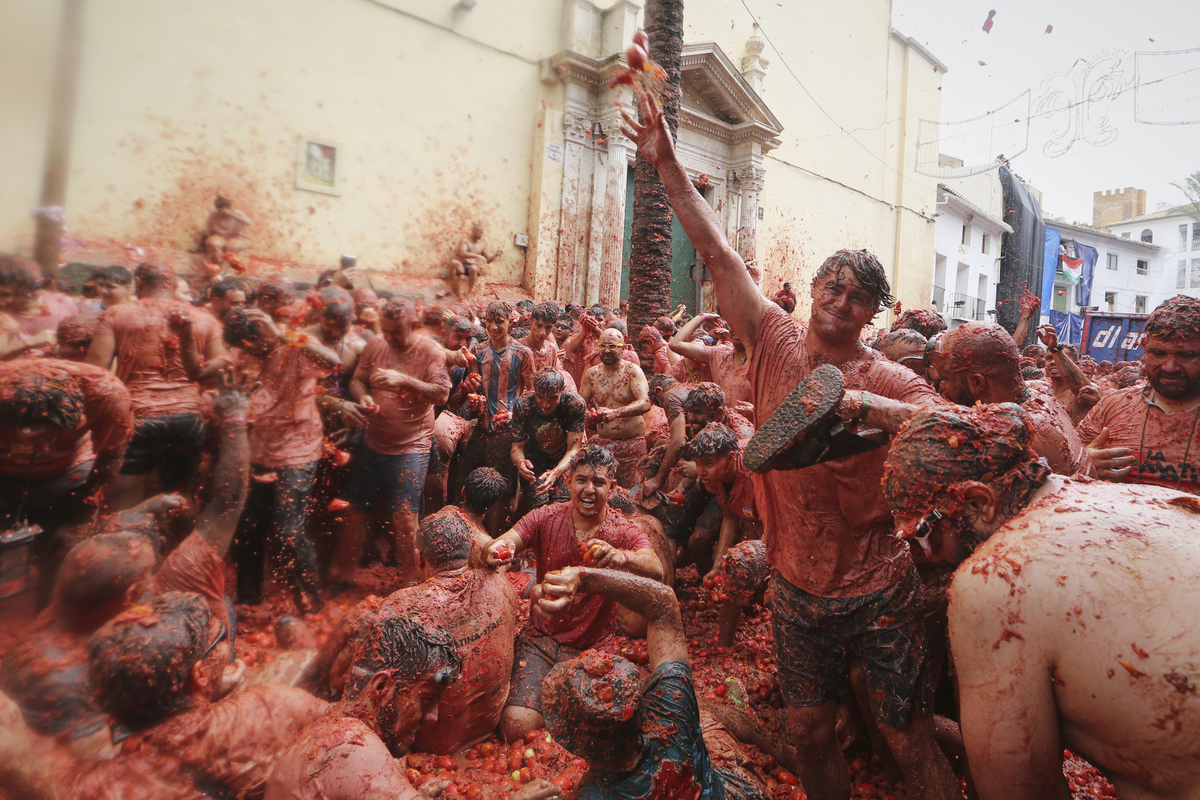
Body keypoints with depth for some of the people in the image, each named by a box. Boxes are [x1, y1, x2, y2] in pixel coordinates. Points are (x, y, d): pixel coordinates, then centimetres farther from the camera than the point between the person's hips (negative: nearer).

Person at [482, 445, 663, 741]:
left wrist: (621, 557, -53)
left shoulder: (624, 533, -9)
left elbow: (656, 570, -30)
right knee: (516, 728, -17)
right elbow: (508, 541, -20)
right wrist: (497, 549, -46)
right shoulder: (546, 519, -2)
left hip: (593, 649, -1)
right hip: (541, 638, 1)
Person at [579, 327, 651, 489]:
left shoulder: (632, 371, -7)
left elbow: (645, 403, -20)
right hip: (603, 442, 3)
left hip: (632, 443, -3)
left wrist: (615, 413, -34)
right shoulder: (591, 374, 5)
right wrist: (589, 415, -15)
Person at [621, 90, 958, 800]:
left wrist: (859, 403, -31)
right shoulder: (777, 341, -5)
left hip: (880, 591, -2)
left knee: (910, 741, 13)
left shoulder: (886, 378, -8)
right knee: (810, 732, 19)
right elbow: (720, 254, -9)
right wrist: (669, 167, -11)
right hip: (799, 590, 2)